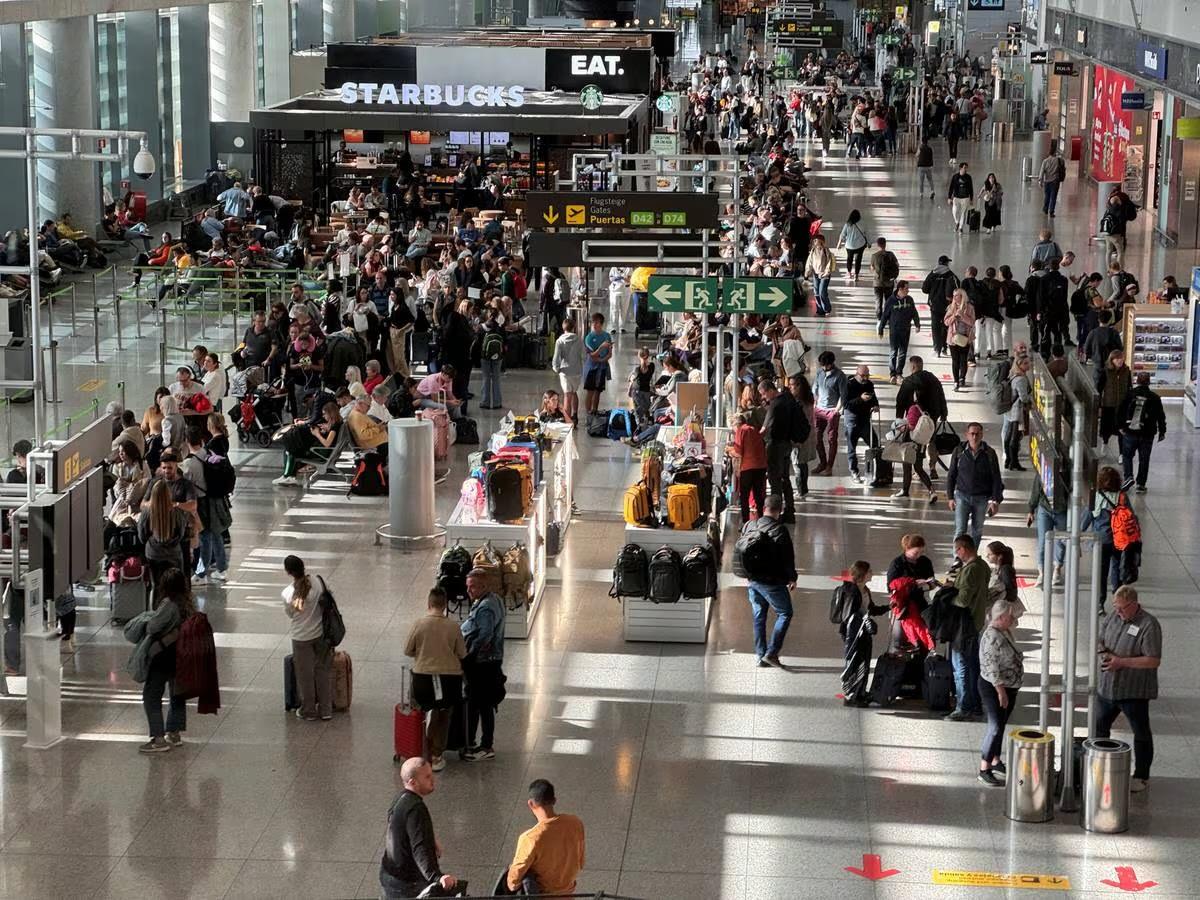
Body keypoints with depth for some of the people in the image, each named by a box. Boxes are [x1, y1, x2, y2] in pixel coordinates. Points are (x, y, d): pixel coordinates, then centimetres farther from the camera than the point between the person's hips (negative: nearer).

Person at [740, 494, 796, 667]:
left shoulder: (748, 526, 1)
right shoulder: (779, 530, -17)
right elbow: (788, 557, -12)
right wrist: (792, 578, 4)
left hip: (752, 580, 6)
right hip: (772, 581, -6)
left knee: (758, 617, 15)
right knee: (785, 614, 8)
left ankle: (761, 656, 17)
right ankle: (772, 652, 0)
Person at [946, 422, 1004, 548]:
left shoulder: (989, 453, -2)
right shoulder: (959, 451, -1)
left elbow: (996, 479, 1)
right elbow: (951, 476, 6)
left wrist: (996, 501, -4)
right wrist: (950, 497, 3)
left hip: (982, 498, 1)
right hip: (962, 496, -1)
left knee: (977, 531, 11)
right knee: (960, 530, -9)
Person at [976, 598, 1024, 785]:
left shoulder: (1005, 632, 7)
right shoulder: (992, 637, -24)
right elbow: (991, 667, -26)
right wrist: (1001, 691, -25)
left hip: (1009, 687, 9)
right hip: (994, 688, -9)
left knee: (1000, 725, 18)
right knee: (996, 727, -7)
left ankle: (995, 761, 30)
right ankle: (984, 769, -2)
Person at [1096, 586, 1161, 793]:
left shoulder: (1149, 626, -18)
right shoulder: (1113, 617, 3)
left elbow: (1154, 661, -21)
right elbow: (1099, 639, 16)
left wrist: (1122, 662, -25)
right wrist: (1102, 650, -8)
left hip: (1134, 691, -7)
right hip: (1107, 687, 7)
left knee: (1141, 733, 7)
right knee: (1099, 727, 18)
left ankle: (1141, 777, 19)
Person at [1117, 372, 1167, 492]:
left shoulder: (1130, 395, -2)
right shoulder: (1155, 398, -2)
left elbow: (1120, 412, 1)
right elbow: (1161, 417, 3)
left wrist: (1121, 426, 10)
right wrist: (1162, 432, 13)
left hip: (1130, 433, 0)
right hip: (1147, 435, 0)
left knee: (1127, 456, 14)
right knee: (1144, 460, 9)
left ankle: (1128, 477, -6)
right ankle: (1141, 484, 9)